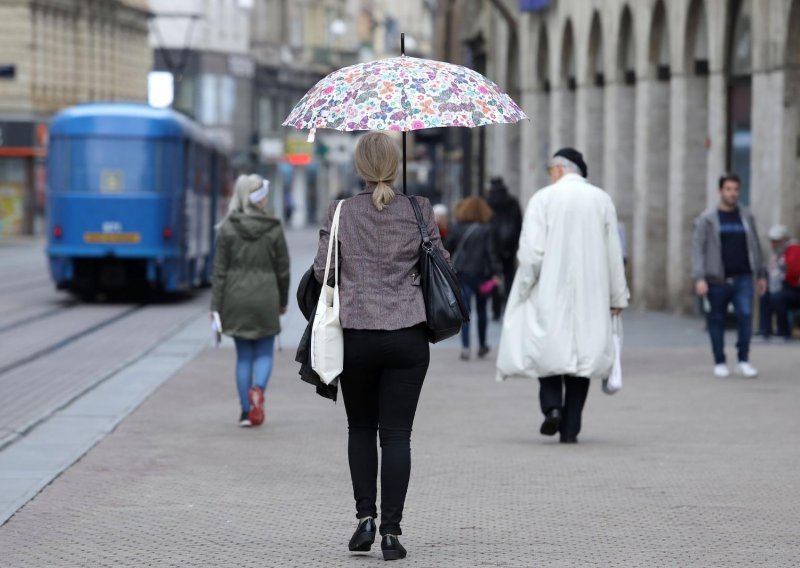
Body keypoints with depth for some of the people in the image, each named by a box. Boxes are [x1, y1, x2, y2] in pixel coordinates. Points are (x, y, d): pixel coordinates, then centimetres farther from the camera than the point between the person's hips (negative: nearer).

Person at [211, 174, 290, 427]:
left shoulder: (228, 229, -4)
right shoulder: (274, 230, -4)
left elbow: (220, 271, -4)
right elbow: (283, 270, 2)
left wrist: (215, 305, -1)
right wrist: (283, 301, 15)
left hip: (236, 300, 1)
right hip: (265, 300, -1)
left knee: (243, 355, 10)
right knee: (264, 353, 11)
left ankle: (246, 411, 8)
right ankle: (258, 388, -18)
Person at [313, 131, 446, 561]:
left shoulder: (340, 212, -2)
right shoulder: (418, 211, -1)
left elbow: (321, 272, 0)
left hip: (355, 335, 0)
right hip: (407, 336, 0)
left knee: (361, 428, 17)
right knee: (396, 433, 1)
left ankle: (365, 517, 7)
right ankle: (391, 530, -4)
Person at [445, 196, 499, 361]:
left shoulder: (457, 228, 1)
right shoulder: (485, 230, -4)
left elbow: (447, 249, 5)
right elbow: (490, 252, -8)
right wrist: (494, 273, -6)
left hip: (462, 273, 0)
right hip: (480, 273, 0)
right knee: (481, 310, 15)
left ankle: (465, 347, -13)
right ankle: (482, 346, 25)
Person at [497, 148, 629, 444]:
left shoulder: (543, 198, -5)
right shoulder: (602, 200, 4)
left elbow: (531, 250, -11)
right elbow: (613, 253, 5)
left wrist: (524, 288, -1)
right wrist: (617, 296, 12)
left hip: (551, 290, -2)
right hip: (590, 295, 2)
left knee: (547, 348, 12)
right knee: (581, 352, 8)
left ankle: (552, 406, -10)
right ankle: (570, 428, 5)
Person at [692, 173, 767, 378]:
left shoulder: (746, 216, 11)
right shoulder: (707, 219, 0)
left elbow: (755, 247, 17)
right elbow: (698, 248, -5)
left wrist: (761, 274, 16)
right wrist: (699, 278, -15)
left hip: (742, 278, 2)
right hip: (717, 280, -2)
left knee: (746, 315, -12)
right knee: (717, 321, 4)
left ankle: (743, 361, -5)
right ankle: (719, 363, 16)